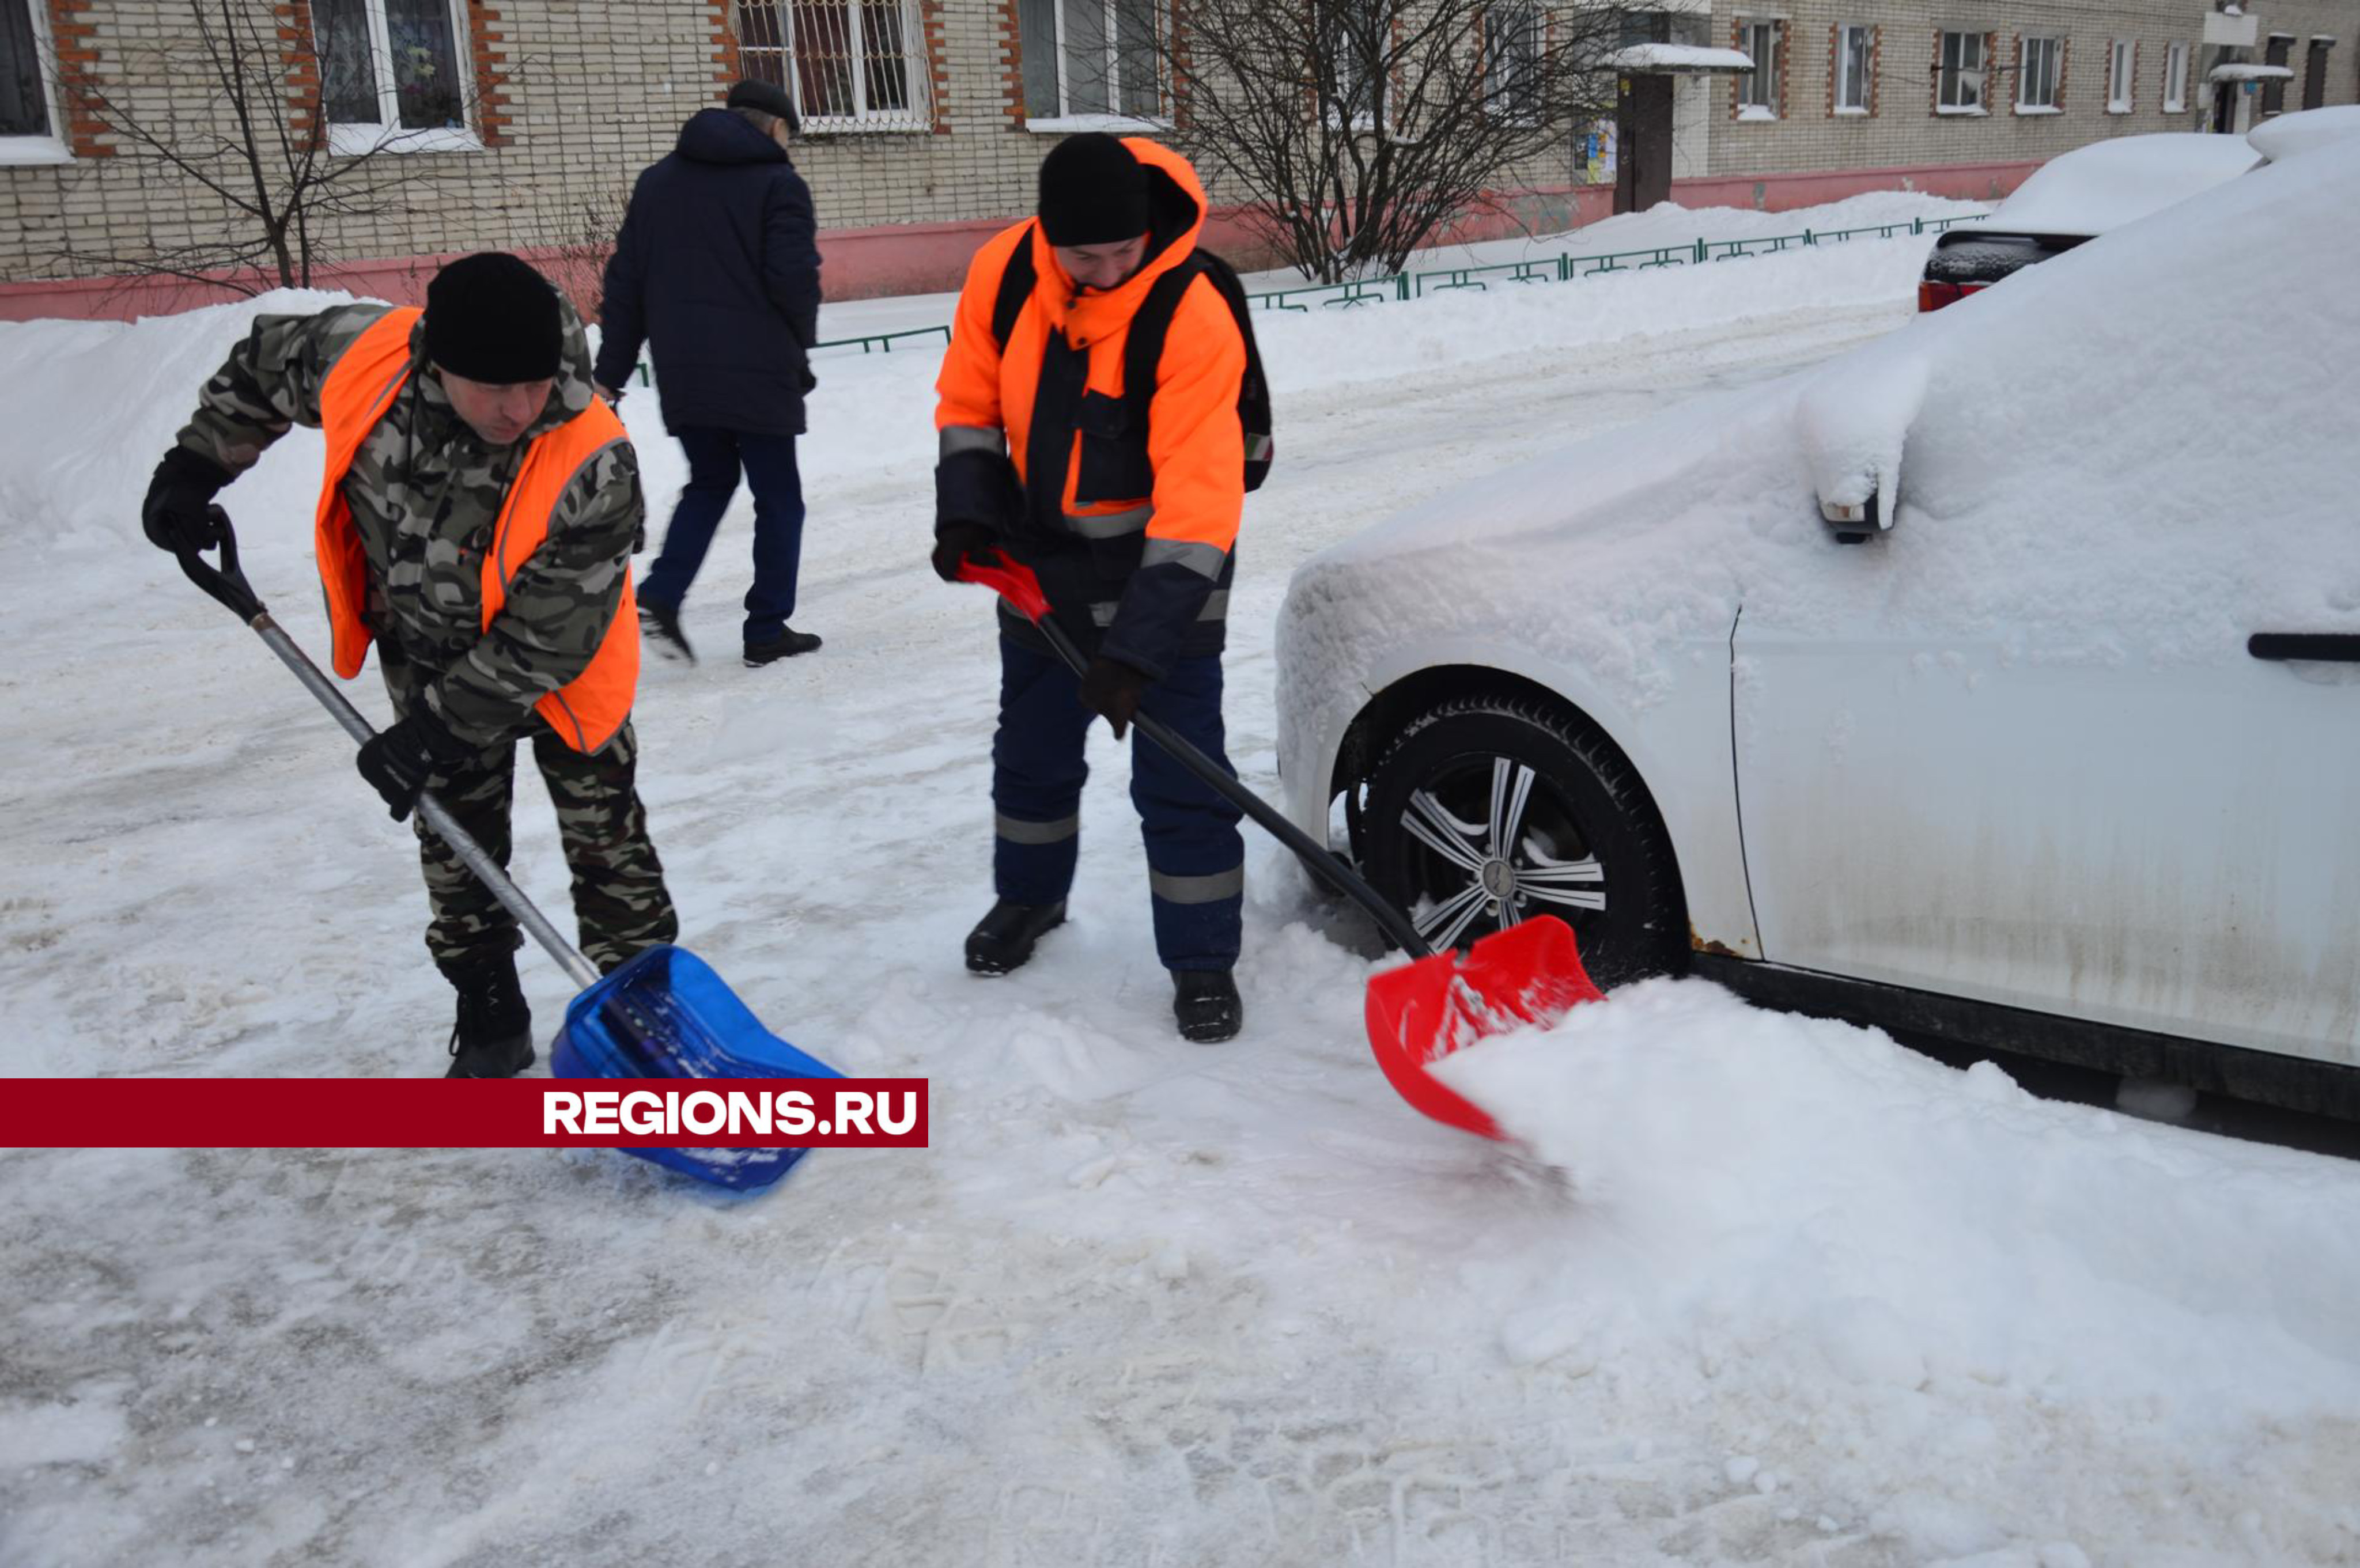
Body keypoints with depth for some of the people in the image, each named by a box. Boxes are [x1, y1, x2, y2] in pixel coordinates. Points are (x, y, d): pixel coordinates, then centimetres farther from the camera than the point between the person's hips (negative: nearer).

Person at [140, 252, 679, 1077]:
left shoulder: (593, 466, -37)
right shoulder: (361, 356, -27)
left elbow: (546, 641, -29)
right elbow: (262, 364, -1)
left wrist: (437, 732, -25)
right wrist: (194, 468, 0)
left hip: (555, 669, -4)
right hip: (428, 658, 4)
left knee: (607, 843, 6)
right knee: (456, 850, 14)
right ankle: (490, 1023, 30)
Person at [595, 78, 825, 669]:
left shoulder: (655, 181, 13)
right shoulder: (779, 183, -5)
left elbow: (624, 283, 10)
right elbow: (794, 280, -12)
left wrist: (610, 373, 12)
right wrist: (799, 343, 7)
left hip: (682, 377, 6)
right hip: (759, 375, -5)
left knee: (709, 483, 22)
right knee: (777, 497, 8)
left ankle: (660, 595, 5)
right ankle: (768, 630, 9)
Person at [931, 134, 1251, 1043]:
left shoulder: (1193, 318, -29)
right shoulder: (1002, 272, -14)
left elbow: (1197, 502, -31)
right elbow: (969, 404, 3)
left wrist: (1140, 644, -34)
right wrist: (966, 509, -11)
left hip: (1159, 566, -5)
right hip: (1041, 557, 5)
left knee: (1179, 771, -4)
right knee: (1031, 747, 20)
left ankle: (1201, 959, 11)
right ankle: (1028, 896, 43)